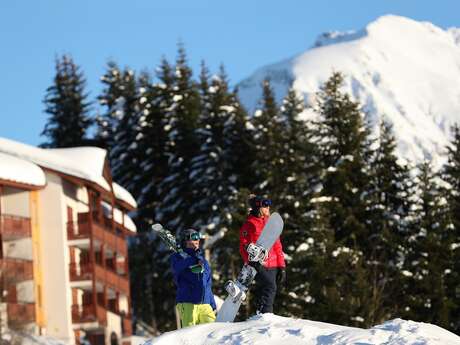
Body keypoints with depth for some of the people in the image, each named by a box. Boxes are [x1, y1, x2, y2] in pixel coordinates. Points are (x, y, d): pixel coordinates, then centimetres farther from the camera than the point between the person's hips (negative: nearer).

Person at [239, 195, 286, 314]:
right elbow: (244, 246, -4)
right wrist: (252, 261, -19)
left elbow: (277, 246, 21)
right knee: (270, 287, -24)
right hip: (259, 265, -6)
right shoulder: (249, 224, 0)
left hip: (272, 266, 6)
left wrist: (282, 267, 16)